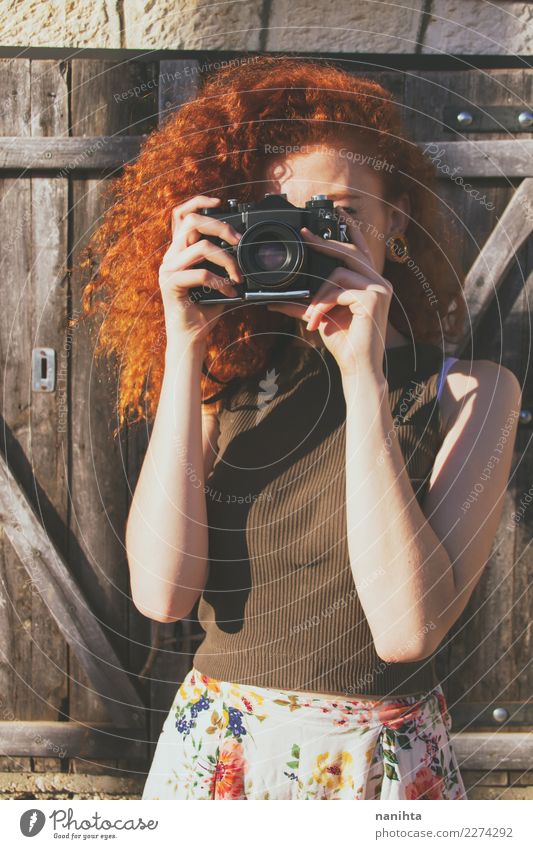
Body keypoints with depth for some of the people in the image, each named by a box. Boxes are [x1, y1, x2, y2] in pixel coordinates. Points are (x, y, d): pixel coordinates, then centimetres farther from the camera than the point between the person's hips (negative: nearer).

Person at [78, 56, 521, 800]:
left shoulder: (471, 392, -10)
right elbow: (161, 591, -15)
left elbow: (407, 627, -22)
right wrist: (183, 350, -17)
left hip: (382, 765, -2)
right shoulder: (231, 381, -3)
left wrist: (363, 373, -24)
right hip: (212, 753, 2)